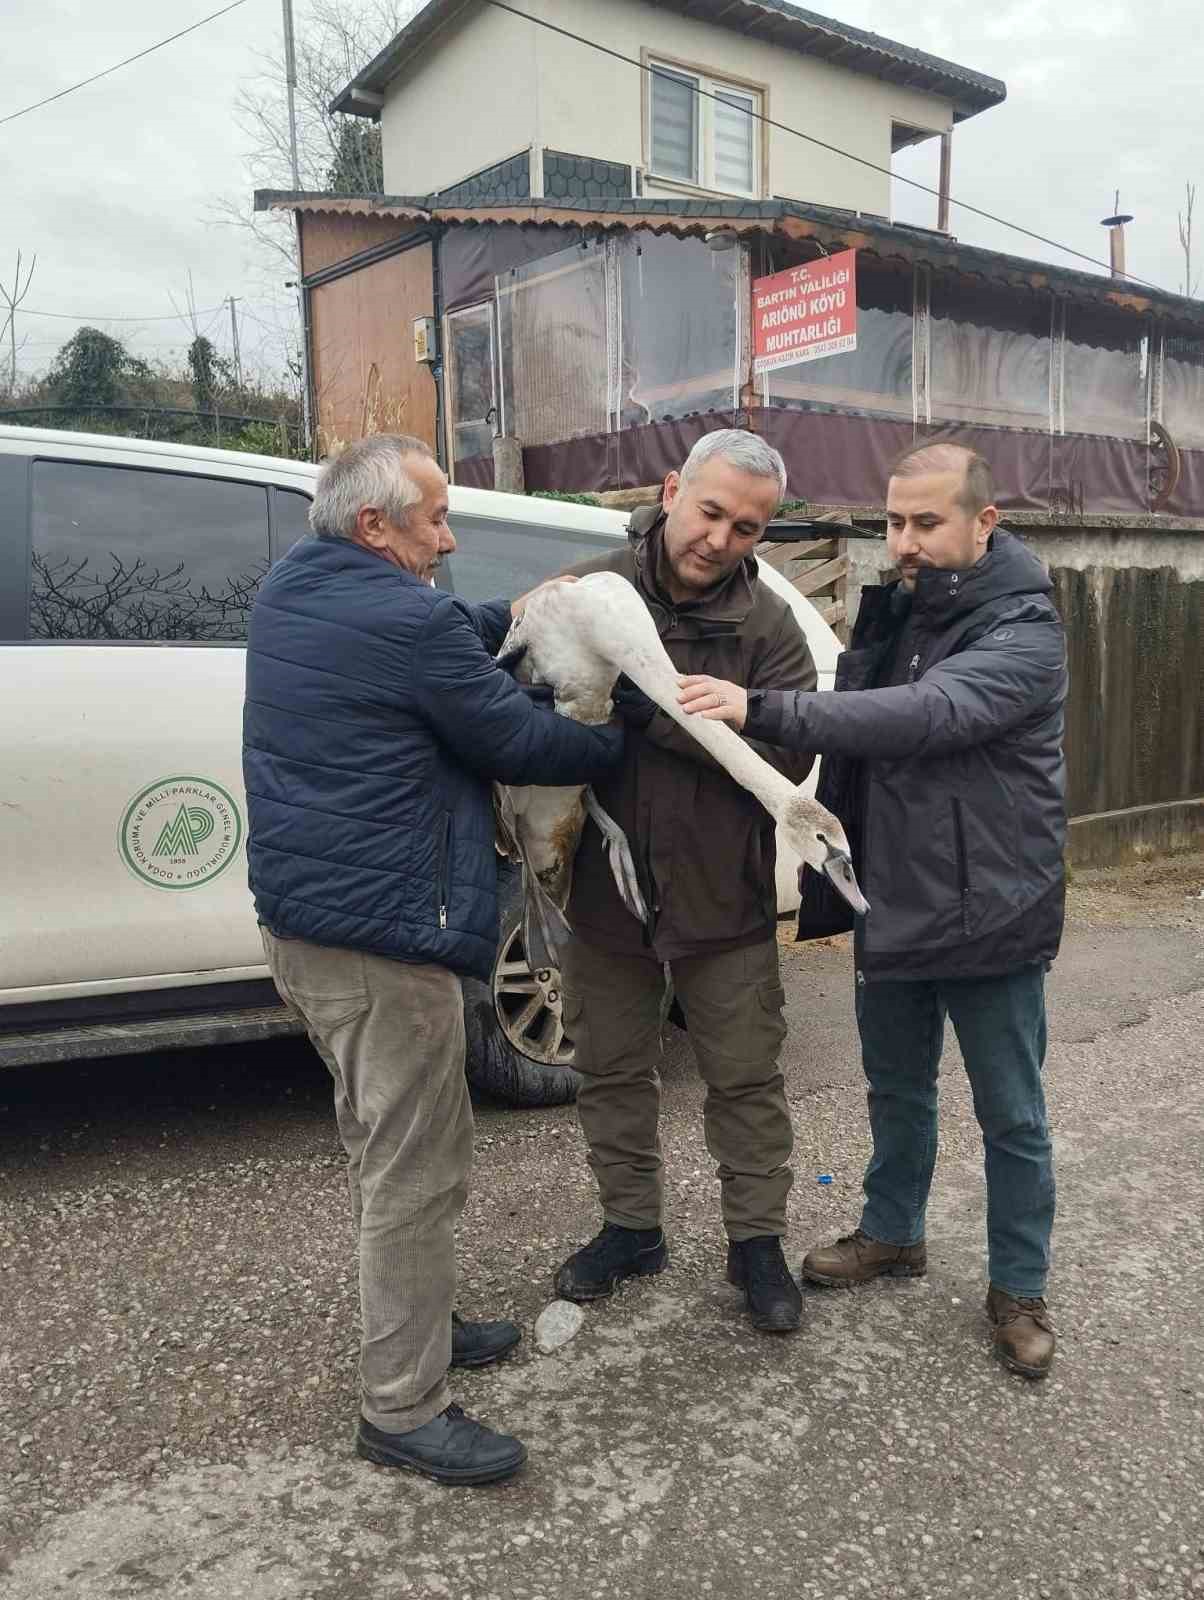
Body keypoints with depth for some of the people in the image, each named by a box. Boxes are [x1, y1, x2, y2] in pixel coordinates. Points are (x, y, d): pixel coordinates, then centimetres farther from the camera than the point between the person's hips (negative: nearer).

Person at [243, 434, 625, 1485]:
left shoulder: (291, 590, 9)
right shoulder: (408, 619, -19)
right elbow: (518, 740, -11)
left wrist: (505, 620, 11)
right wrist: (619, 747, 6)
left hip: (301, 920, 10)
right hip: (383, 936, -10)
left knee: (389, 1149, 24)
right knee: (415, 1172, 2)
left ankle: (414, 1324, 40)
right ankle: (404, 1410, 15)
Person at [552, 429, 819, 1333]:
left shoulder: (768, 625, -7)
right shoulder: (590, 590, -5)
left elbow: (786, 757, -18)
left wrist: (657, 711, -26)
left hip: (723, 895, -1)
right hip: (605, 886, 2)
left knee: (746, 1076, 11)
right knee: (612, 1070, 17)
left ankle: (757, 1241, 32)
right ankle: (632, 1228, 38)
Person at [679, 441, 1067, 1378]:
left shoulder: (1024, 632, -17)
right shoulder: (891, 615, 5)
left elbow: (928, 715, -35)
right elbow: (849, 730, 13)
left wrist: (763, 711, -42)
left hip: (990, 918, -6)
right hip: (892, 908, 6)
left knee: (1012, 1118, 10)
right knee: (898, 1090, 21)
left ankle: (1019, 1290, 28)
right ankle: (894, 1236, 42)